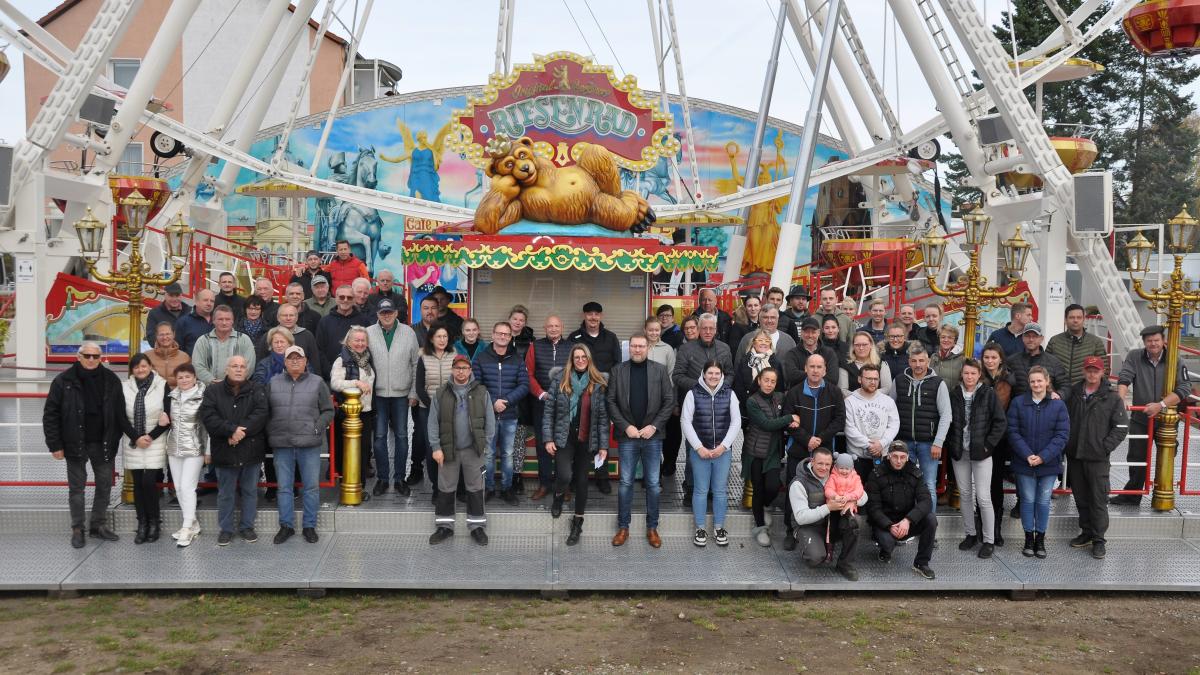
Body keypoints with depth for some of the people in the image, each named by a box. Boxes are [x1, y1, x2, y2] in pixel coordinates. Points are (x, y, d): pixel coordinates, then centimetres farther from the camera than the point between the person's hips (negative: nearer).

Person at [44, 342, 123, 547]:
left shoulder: (111, 380, 1)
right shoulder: (64, 381, -6)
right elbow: (50, 415, -4)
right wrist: (55, 445, -7)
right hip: (75, 444, -2)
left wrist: (115, 439, 2)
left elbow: (120, 413, 7)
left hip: (103, 444, 2)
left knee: (105, 485, 9)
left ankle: (99, 525, 23)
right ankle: (77, 529, 18)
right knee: (76, 487, 7)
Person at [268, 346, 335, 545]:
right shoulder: (274, 383, 10)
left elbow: (328, 411, 5)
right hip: (282, 445, 2)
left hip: (309, 444, -1)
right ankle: (286, 525, 18)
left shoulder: (317, 382, 5)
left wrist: (317, 429, -7)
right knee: (284, 487, 7)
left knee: (311, 487, 3)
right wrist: (271, 432, 2)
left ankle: (309, 526, 13)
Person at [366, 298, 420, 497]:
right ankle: (382, 478, 13)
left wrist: (414, 392, 1)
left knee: (401, 435, 6)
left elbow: (416, 364, 4)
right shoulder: (369, 333, -1)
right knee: (379, 436, 3)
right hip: (378, 393, 0)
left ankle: (399, 478, 16)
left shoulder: (408, 333, 1)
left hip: (401, 393, 1)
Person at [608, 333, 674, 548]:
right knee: (625, 483, 6)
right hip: (627, 435, 0)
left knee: (653, 484, 7)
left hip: (652, 436, 0)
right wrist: (626, 427, -10)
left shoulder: (660, 370, 2)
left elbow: (669, 401, -1)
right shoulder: (618, 370, 2)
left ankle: (652, 528, 19)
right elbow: (611, 402, -1)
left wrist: (654, 426, -9)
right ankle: (623, 527, 17)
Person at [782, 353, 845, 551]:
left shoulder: (834, 393, 6)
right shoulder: (794, 392, 3)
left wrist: (821, 438, -10)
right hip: (798, 452, 0)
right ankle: (791, 532, 14)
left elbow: (839, 420, 0)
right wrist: (806, 439, -14)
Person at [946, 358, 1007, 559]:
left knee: (983, 497, -4)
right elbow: (947, 421, 10)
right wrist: (951, 444, 3)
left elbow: (1001, 422, -5)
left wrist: (988, 444, -8)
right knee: (965, 495, 11)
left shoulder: (988, 393, -6)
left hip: (980, 452, -3)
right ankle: (971, 534, 24)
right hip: (959, 452, 3)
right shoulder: (954, 394, 2)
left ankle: (989, 540, 7)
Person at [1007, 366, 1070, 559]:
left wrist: (1043, 456, -15)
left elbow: (1062, 435, -6)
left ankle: (1040, 539, 20)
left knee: (1043, 501, 7)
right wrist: (1027, 455, -15)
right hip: (1024, 462, 0)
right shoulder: (1018, 403, -2)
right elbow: (1013, 432, -4)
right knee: (1028, 500, 6)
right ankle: (1029, 538, 18)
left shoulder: (1058, 405, -3)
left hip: (1049, 463, 0)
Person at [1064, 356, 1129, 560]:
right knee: (1080, 498, 13)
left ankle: (1098, 539, 8)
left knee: (1099, 500, -1)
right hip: (1075, 456, 4)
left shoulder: (1112, 398, -3)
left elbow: (1121, 427, -4)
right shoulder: (1073, 393, 7)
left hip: (1097, 458, -4)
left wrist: (1105, 447, -9)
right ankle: (1086, 532, 27)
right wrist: (1067, 443, 5)